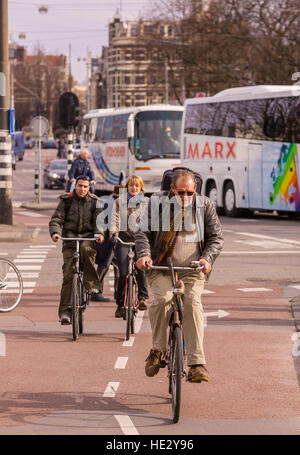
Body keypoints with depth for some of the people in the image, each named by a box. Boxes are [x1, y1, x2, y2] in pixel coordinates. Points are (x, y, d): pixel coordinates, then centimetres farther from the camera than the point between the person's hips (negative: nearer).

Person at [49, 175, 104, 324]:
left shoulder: (94, 202, 9)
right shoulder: (66, 201, 7)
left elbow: (99, 220, 1)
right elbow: (56, 219, 0)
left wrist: (100, 233, -20)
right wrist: (55, 232, -21)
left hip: (88, 237, 0)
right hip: (70, 237, 0)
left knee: (86, 248, -38)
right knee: (68, 274, -10)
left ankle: (92, 283, -22)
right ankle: (65, 311, -8)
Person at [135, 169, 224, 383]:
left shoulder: (205, 205, 6)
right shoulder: (157, 202, 4)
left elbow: (216, 237, 7)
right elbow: (143, 232, 3)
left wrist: (207, 258, -12)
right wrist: (144, 254, -16)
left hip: (192, 270, 0)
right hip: (161, 267, 0)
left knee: (193, 302, -23)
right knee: (162, 299, -28)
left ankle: (197, 364, -25)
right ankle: (158, 350, -8)